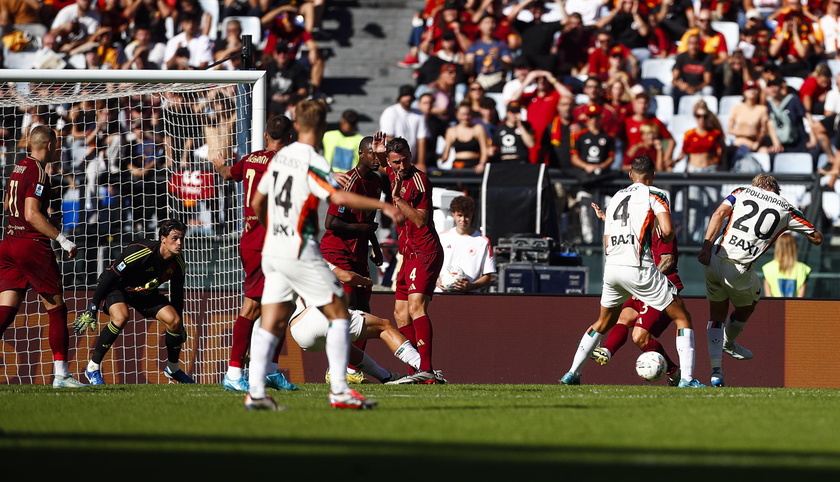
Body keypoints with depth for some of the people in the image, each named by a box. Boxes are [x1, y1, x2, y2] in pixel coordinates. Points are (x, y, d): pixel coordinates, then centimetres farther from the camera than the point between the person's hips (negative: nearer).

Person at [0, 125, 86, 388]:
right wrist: (62, 239, -20)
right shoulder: (38, 171, -12)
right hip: (33, 245, -8)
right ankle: (61, 374, 1)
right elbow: (32, 215, -20)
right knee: (56, 309, 2)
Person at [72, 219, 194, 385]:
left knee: (174, 321, -11)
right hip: (118, 288, -6)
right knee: (120, 317, -35)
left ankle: (173, 368, 15)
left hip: (146, 293, 6)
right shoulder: (139, 252, -34)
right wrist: (91, 310, -28)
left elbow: (177, 295, 4)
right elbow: (108, 278, -28)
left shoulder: (177, 263, -14)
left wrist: (181, 326, 12)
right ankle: (93, 368, -23)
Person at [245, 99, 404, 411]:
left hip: (272, 252, 7)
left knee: (271, 324, 6)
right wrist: (383, 205, -28)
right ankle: (339, 391, -8)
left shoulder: (279, 157, 10)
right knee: (338, 314, -1)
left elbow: (257, 203, 19)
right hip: (301, 254, -7)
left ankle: (255, 393, -2)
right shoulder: (312, 162, -12)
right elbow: (338, 197, -27)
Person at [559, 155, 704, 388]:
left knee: (603, 323, 27)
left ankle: (572, 373, 25)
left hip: (611, 268, 6)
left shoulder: (615, 198, 19)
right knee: (682, 318, 4)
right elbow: (667, 231, -12)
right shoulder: (654, 194, 1)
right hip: (639, 268, -6)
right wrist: (666, 237, 10)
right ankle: (687, 378, -8)